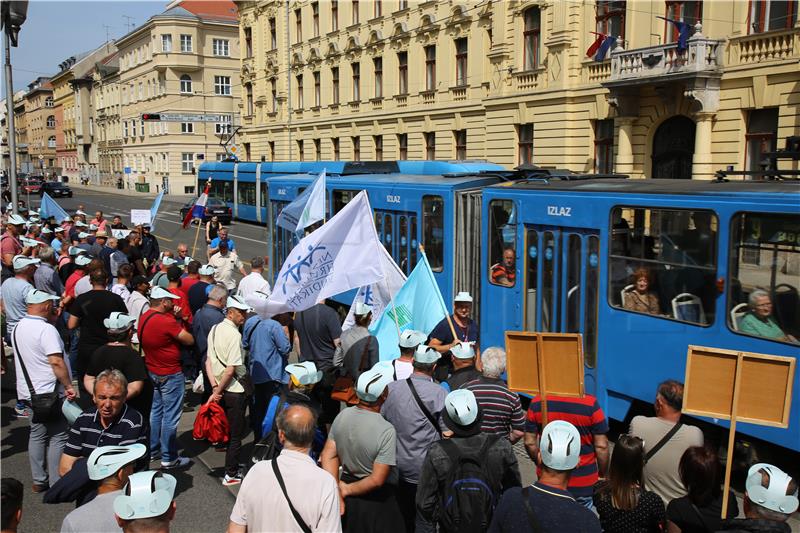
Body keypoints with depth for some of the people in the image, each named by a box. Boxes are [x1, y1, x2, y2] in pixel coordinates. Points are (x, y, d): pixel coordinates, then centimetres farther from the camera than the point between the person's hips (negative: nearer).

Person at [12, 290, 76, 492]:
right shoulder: (47, 329, -20)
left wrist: (51, 320, 14)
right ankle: (57, 483, 6)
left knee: (37, 434, 16)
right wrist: (68, 386, -19)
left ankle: (39, 481, 23)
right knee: (58, 437, 2)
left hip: (28, 392, 8)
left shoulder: (18, 327, 6)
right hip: (50, 393, -8)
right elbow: (56, 361, -26)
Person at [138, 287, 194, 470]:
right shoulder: (166, 321, -24)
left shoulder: (144, 318, 3)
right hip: (170, 375, -9)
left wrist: (177, 319, -2)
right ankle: (169, 458, 7)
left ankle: (153, 450, 31)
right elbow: (190, 340, -17)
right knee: (170, 416, 0)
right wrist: (177, 322, -3)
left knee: (156, 411, 21)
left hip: (152, 372, 9)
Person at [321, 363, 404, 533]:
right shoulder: (387, 431, -27)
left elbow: (328, 456, -9)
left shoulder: (342, 416, -11)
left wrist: (336, 492, -9)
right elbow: (377, 479, -25)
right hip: (375, 500, -5)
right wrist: (347, 490, -12)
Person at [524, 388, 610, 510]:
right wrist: (603, 474, 4)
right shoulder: (590, 404, -17)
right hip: (583, 481, -2)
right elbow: (601, 446, -12)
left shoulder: (537, 403, -10)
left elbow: (530, 442, -2)